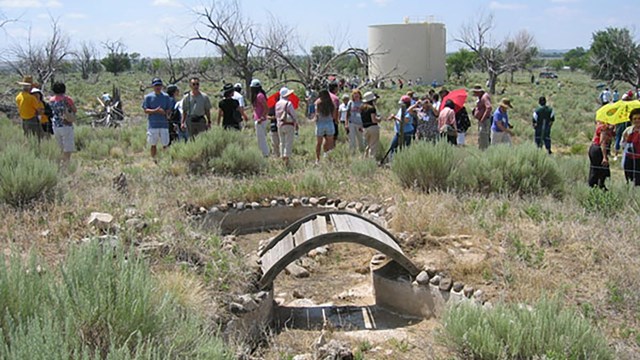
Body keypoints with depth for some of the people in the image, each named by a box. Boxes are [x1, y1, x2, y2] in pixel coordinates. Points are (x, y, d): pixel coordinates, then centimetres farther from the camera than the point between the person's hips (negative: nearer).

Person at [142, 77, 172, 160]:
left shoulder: (166, 97, 8)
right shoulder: (148, 97, 3)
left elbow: (169, 110, 9)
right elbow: (145, 110, -1)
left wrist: (165, 112, -14)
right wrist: (155, 111, -18)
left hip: (164, 124, 1)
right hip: (153, 124, -1)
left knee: (165, 145, -1)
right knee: (153, 144, 5)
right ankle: (153, 160, 14)